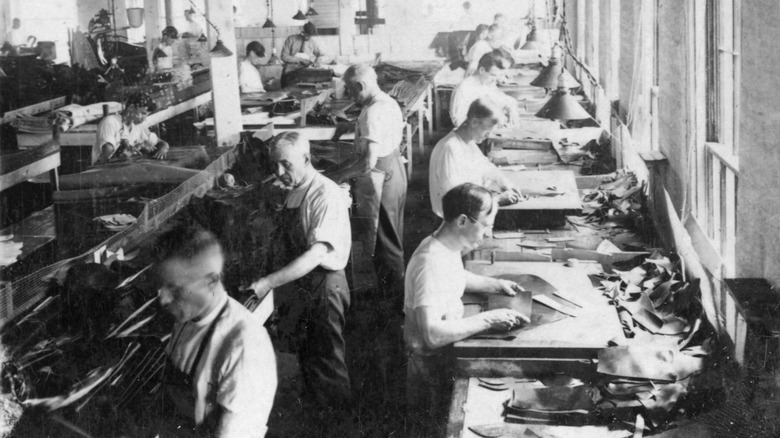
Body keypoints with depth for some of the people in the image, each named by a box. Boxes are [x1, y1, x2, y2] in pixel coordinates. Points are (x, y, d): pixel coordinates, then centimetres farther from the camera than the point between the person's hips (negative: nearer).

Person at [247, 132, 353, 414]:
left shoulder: (327, 196, -23)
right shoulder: (294, 193, 4)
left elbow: (317, 254, -31)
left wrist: (269, 283, -34)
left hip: (325, 285, -8)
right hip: (300, 283, 8)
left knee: (326, 359, 4)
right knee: (306, 353, 21)